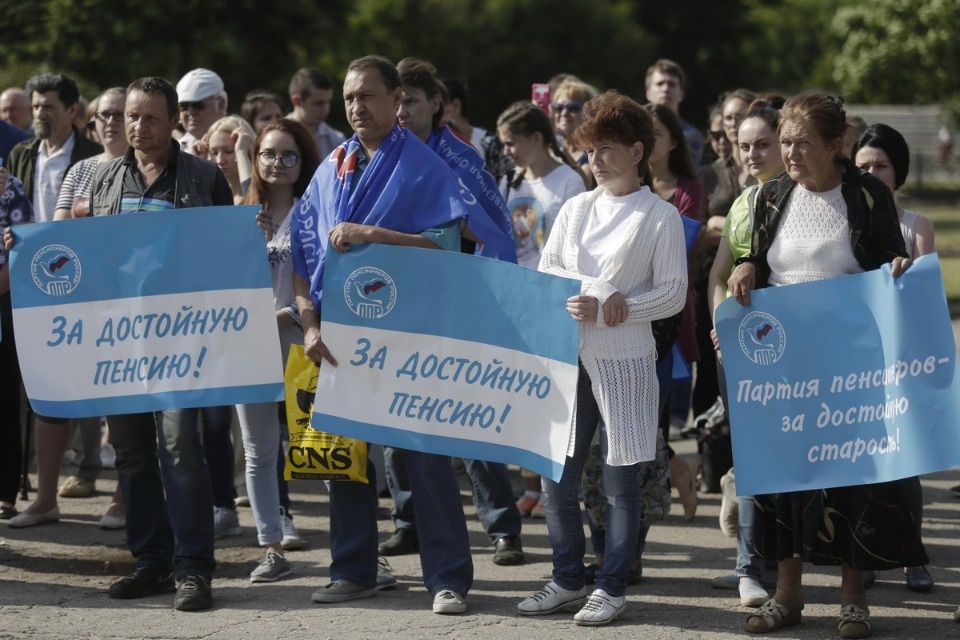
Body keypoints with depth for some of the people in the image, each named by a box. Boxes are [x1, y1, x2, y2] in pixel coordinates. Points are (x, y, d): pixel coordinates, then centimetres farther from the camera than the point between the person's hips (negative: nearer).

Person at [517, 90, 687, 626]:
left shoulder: (661, 216, -3)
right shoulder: (576, 209, 11)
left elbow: (673, 295, -7)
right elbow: (546, 273, 6)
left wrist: (607, 310, -16)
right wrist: (601, 289, -12)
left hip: (625, 360, -5)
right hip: (567, 356, 5)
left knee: (621, 478, 0)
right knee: (556, 475, 6)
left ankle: (612, 588, 9)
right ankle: (568, 581, 18)